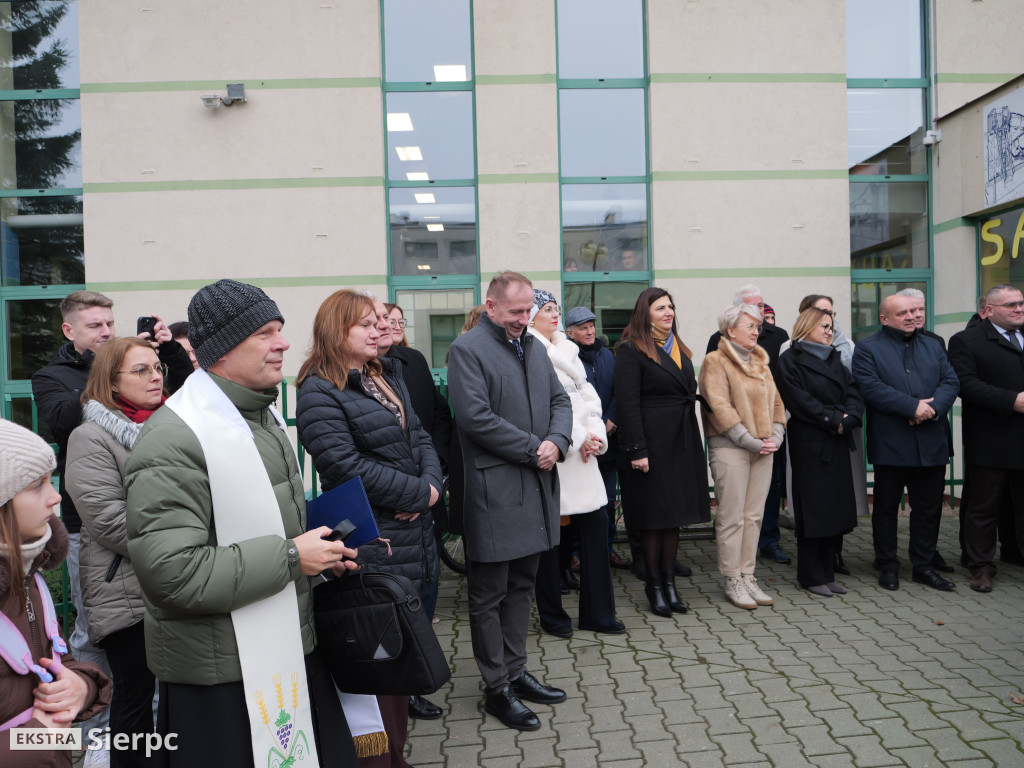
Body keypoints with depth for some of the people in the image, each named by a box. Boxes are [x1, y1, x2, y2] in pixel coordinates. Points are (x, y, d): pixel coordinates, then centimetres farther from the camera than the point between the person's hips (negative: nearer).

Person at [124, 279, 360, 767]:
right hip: (220, 675, -8)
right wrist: (290, 557, -21)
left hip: (290, 649, 8)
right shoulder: (174, 439, -21)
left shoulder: (263, 417, 10)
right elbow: (170, 572, -28)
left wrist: (319, 551, 4)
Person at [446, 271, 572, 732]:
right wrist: (533, 448, -16)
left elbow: (560, 400, 14)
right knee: (490, 594, 6)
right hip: (494, 491, -8)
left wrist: (556, 443, -6)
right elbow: (475, 416, -20)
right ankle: (497, 688, 19)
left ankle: (516, 672, 32)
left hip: (536, 487, 8)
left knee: (522, 585, 18)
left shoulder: (533, 346, 14)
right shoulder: (467, 349, -10)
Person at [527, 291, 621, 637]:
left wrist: (597, 434, -1)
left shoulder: (567, 350, 18)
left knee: (597, 524, 5)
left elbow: (587, 395, 15)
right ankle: (551, 615, 18)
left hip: (583, 452, 7)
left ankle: (598, 613, 17)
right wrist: (578, 439, -13)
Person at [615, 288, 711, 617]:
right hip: (651, 441, -7)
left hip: (682, 442, 7)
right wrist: (637, 450, -19)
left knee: (674, 514, 11)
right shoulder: (631, 351, -8)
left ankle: (669, 581, 21)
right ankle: (654, 585, 14)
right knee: (653, 515, 1)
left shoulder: (679, 349, 17)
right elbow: (628, 405, -14)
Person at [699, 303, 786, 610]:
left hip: (763, 449, 7)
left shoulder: (760, 362, 18)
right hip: (729, 447, -7)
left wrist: (775, 437, 2)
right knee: (731, 517, -3)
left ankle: (748, 576, 17)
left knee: (753, 515, 9)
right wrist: (750, 441, -14)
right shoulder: (715, 361, -5)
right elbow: (719, 407, -14)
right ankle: (732, 581, 7)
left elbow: (776, 401, 18)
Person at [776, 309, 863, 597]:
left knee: (836, 507, 6)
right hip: (809, 443, -6)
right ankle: (811, 576, 8)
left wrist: (847, 418, -11)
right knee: (813, 508, -2)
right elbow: (800, 401, -12)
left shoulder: (834, 358, 18)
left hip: (838, 443, 7)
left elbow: (853, 392, 7)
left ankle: (827, 572, 16)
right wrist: (834, 419, -13)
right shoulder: (790, 360, -2)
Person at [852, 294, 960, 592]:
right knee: (886, 508, 6)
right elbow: (871, 387, -15)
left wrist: (934, 406, -14)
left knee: (929, 508, 11)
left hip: (931, 444, 5)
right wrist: (913, 406, -19)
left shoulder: (933, 346, 15)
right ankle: (887, 566, 19)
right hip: (890, 444, -4)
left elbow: (951, 381, 6)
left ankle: (924, 566, 24)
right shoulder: (868, 349, -2)